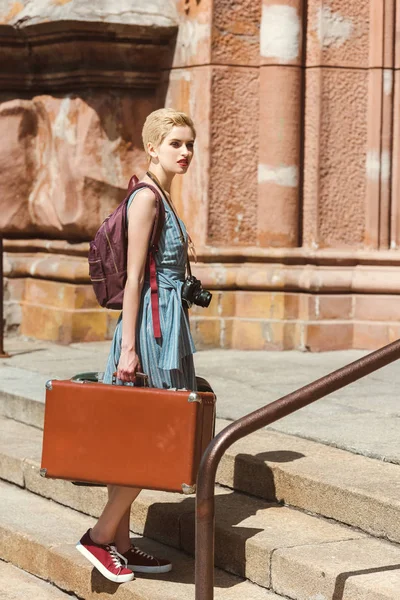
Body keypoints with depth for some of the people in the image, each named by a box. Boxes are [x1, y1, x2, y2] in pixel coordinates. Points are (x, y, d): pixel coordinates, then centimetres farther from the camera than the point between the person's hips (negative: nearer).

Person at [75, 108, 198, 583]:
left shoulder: (162, 198, 16)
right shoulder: (145, 197, -13)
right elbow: (134, 276, -17)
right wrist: (128, 347, -19)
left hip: (167, 324, 9)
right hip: (152, 322, -9)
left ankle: (120, 544, 16)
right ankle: (100, 535, 2)